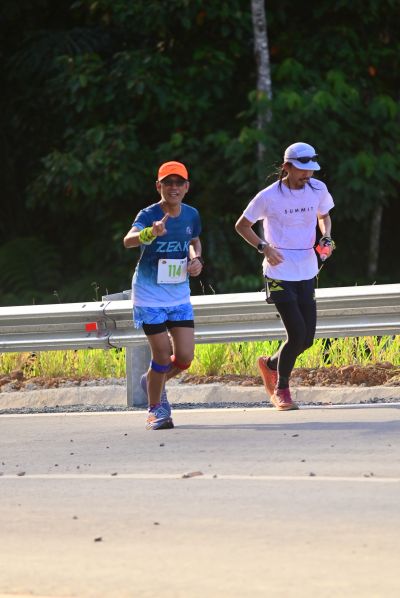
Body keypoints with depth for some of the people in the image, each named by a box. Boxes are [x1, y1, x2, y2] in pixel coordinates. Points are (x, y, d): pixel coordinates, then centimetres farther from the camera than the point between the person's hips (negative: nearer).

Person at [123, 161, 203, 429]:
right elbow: (129, 240, -37)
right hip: (150, 297, -4)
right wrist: (151, 233, -58)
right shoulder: (148, 215, -17)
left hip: (180, 297, 5)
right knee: (162, 356, -5)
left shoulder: (191, 215, -1)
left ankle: (153, 381, 30)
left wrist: (196, 259, -1)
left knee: (185, 357, -1)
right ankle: (155, 410, 16)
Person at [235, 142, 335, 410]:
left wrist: (326, 238, 1)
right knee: (297, 333, -14)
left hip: (307, 274, 5)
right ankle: (281, 389, 6)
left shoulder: (318, 189, 2)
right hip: (280, 274, -5)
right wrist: (264, 247, -15)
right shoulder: (269, 197, -11)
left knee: (307, 338, 4)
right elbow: (242, 225, 0)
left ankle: (270, 364, 33)